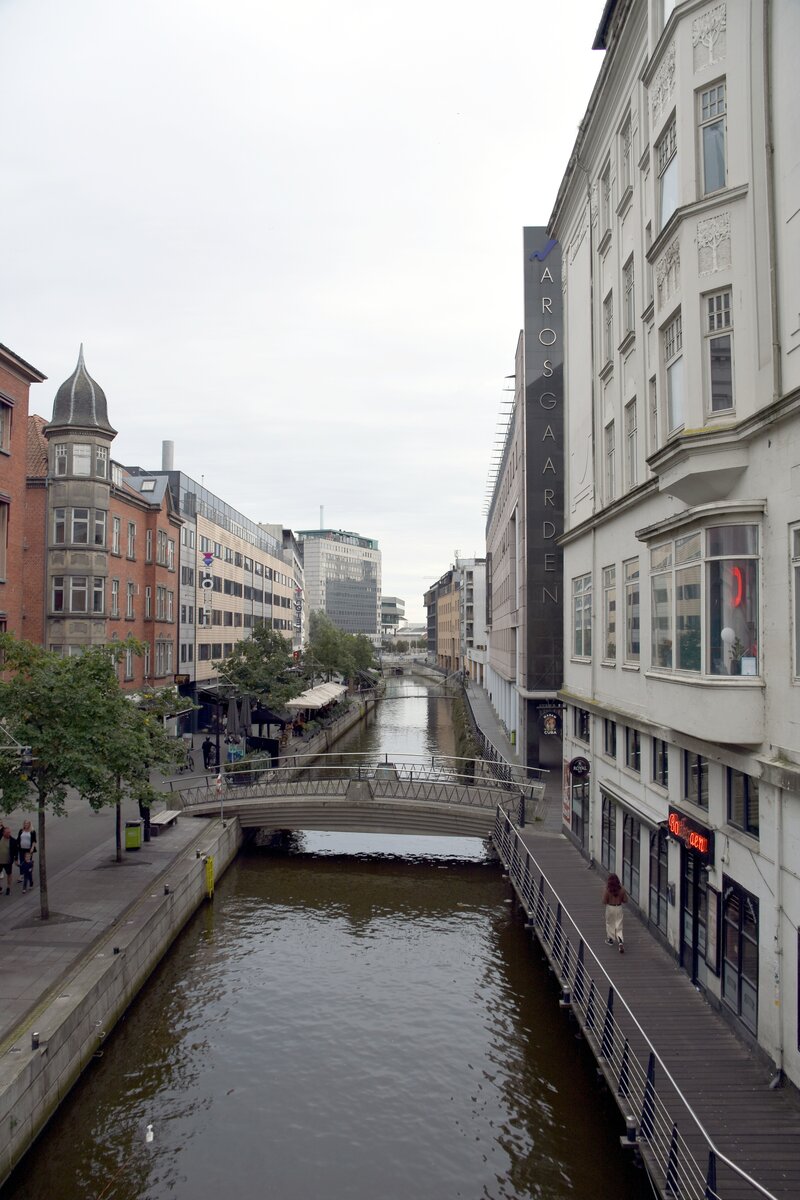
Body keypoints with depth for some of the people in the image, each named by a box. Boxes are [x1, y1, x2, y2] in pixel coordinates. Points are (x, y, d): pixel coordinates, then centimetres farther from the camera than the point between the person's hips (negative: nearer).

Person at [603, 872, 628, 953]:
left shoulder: (607, 890, -18)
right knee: (619, 925, 8)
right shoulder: (622, 890, -10)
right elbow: (625, 900, -3)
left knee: (610, 924, 19)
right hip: (619, 908, 2)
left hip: (610, 908, -2)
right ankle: (620, 941, -7)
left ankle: (610, 939, 32)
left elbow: (604, 901, -14)